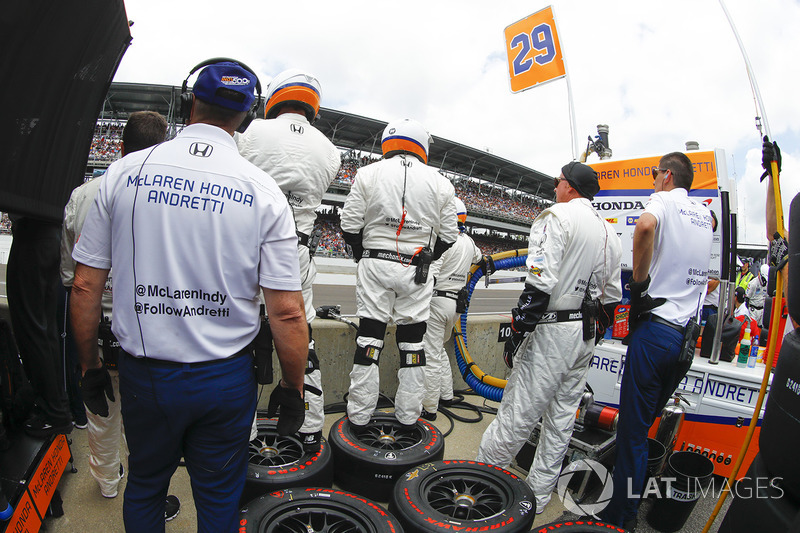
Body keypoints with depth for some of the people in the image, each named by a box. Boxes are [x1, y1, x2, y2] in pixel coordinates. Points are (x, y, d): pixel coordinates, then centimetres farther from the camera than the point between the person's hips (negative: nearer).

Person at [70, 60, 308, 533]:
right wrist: (293, 389, -1)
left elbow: (85, 287, -2)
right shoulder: (262, 191, -12)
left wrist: (90, 365, 12)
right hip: (226, 378, -1)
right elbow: (287, 312, -15)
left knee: (144, 487, 27)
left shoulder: (125, 171, -6)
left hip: (143, 373, 2)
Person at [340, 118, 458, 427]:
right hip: (417, 273, 1)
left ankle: (359, 416, 12)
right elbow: (448, 235, 7)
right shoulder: (440, 183, 5)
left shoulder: (368, 173, 1)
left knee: (369, 339, 5)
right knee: (413, 341, 10)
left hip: (375, 265, -1)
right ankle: (408, 416, 19)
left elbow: (350, 225, -1)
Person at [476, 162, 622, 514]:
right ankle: (538, 496, 26)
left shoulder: (557, 215, -10)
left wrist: (517, 332, -18)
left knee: (517, 415, -2)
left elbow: (540, 283, -21)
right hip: (586, 334, 9)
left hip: (552, 331, -8)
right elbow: (612, 296, 17)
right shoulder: (610, 233, 15)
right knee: (561, 418, 14)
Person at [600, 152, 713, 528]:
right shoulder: (705, 215, 16)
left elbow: (645, 225, -29)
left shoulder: (664, 200, -5)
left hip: (656, 328, -7)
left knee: (632, 431, 2)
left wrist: (639, 281, -20)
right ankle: (630, 504, 34)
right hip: (689, 337, 7)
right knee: (646, 423, 20)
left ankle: (619, 518, 13)